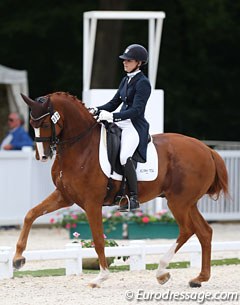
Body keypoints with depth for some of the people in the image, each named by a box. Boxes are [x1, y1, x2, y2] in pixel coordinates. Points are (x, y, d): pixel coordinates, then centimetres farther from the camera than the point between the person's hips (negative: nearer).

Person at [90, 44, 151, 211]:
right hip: (121, 124, 10)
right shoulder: (126, 80, 17)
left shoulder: (143, 83, -10)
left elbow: (137, 110, -19)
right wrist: (96, 111, 4)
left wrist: (112, 116, -26)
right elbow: (114, 103, 21)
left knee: (125, 155, -32)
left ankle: (134, 198, -28)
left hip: (135, 127, -10)